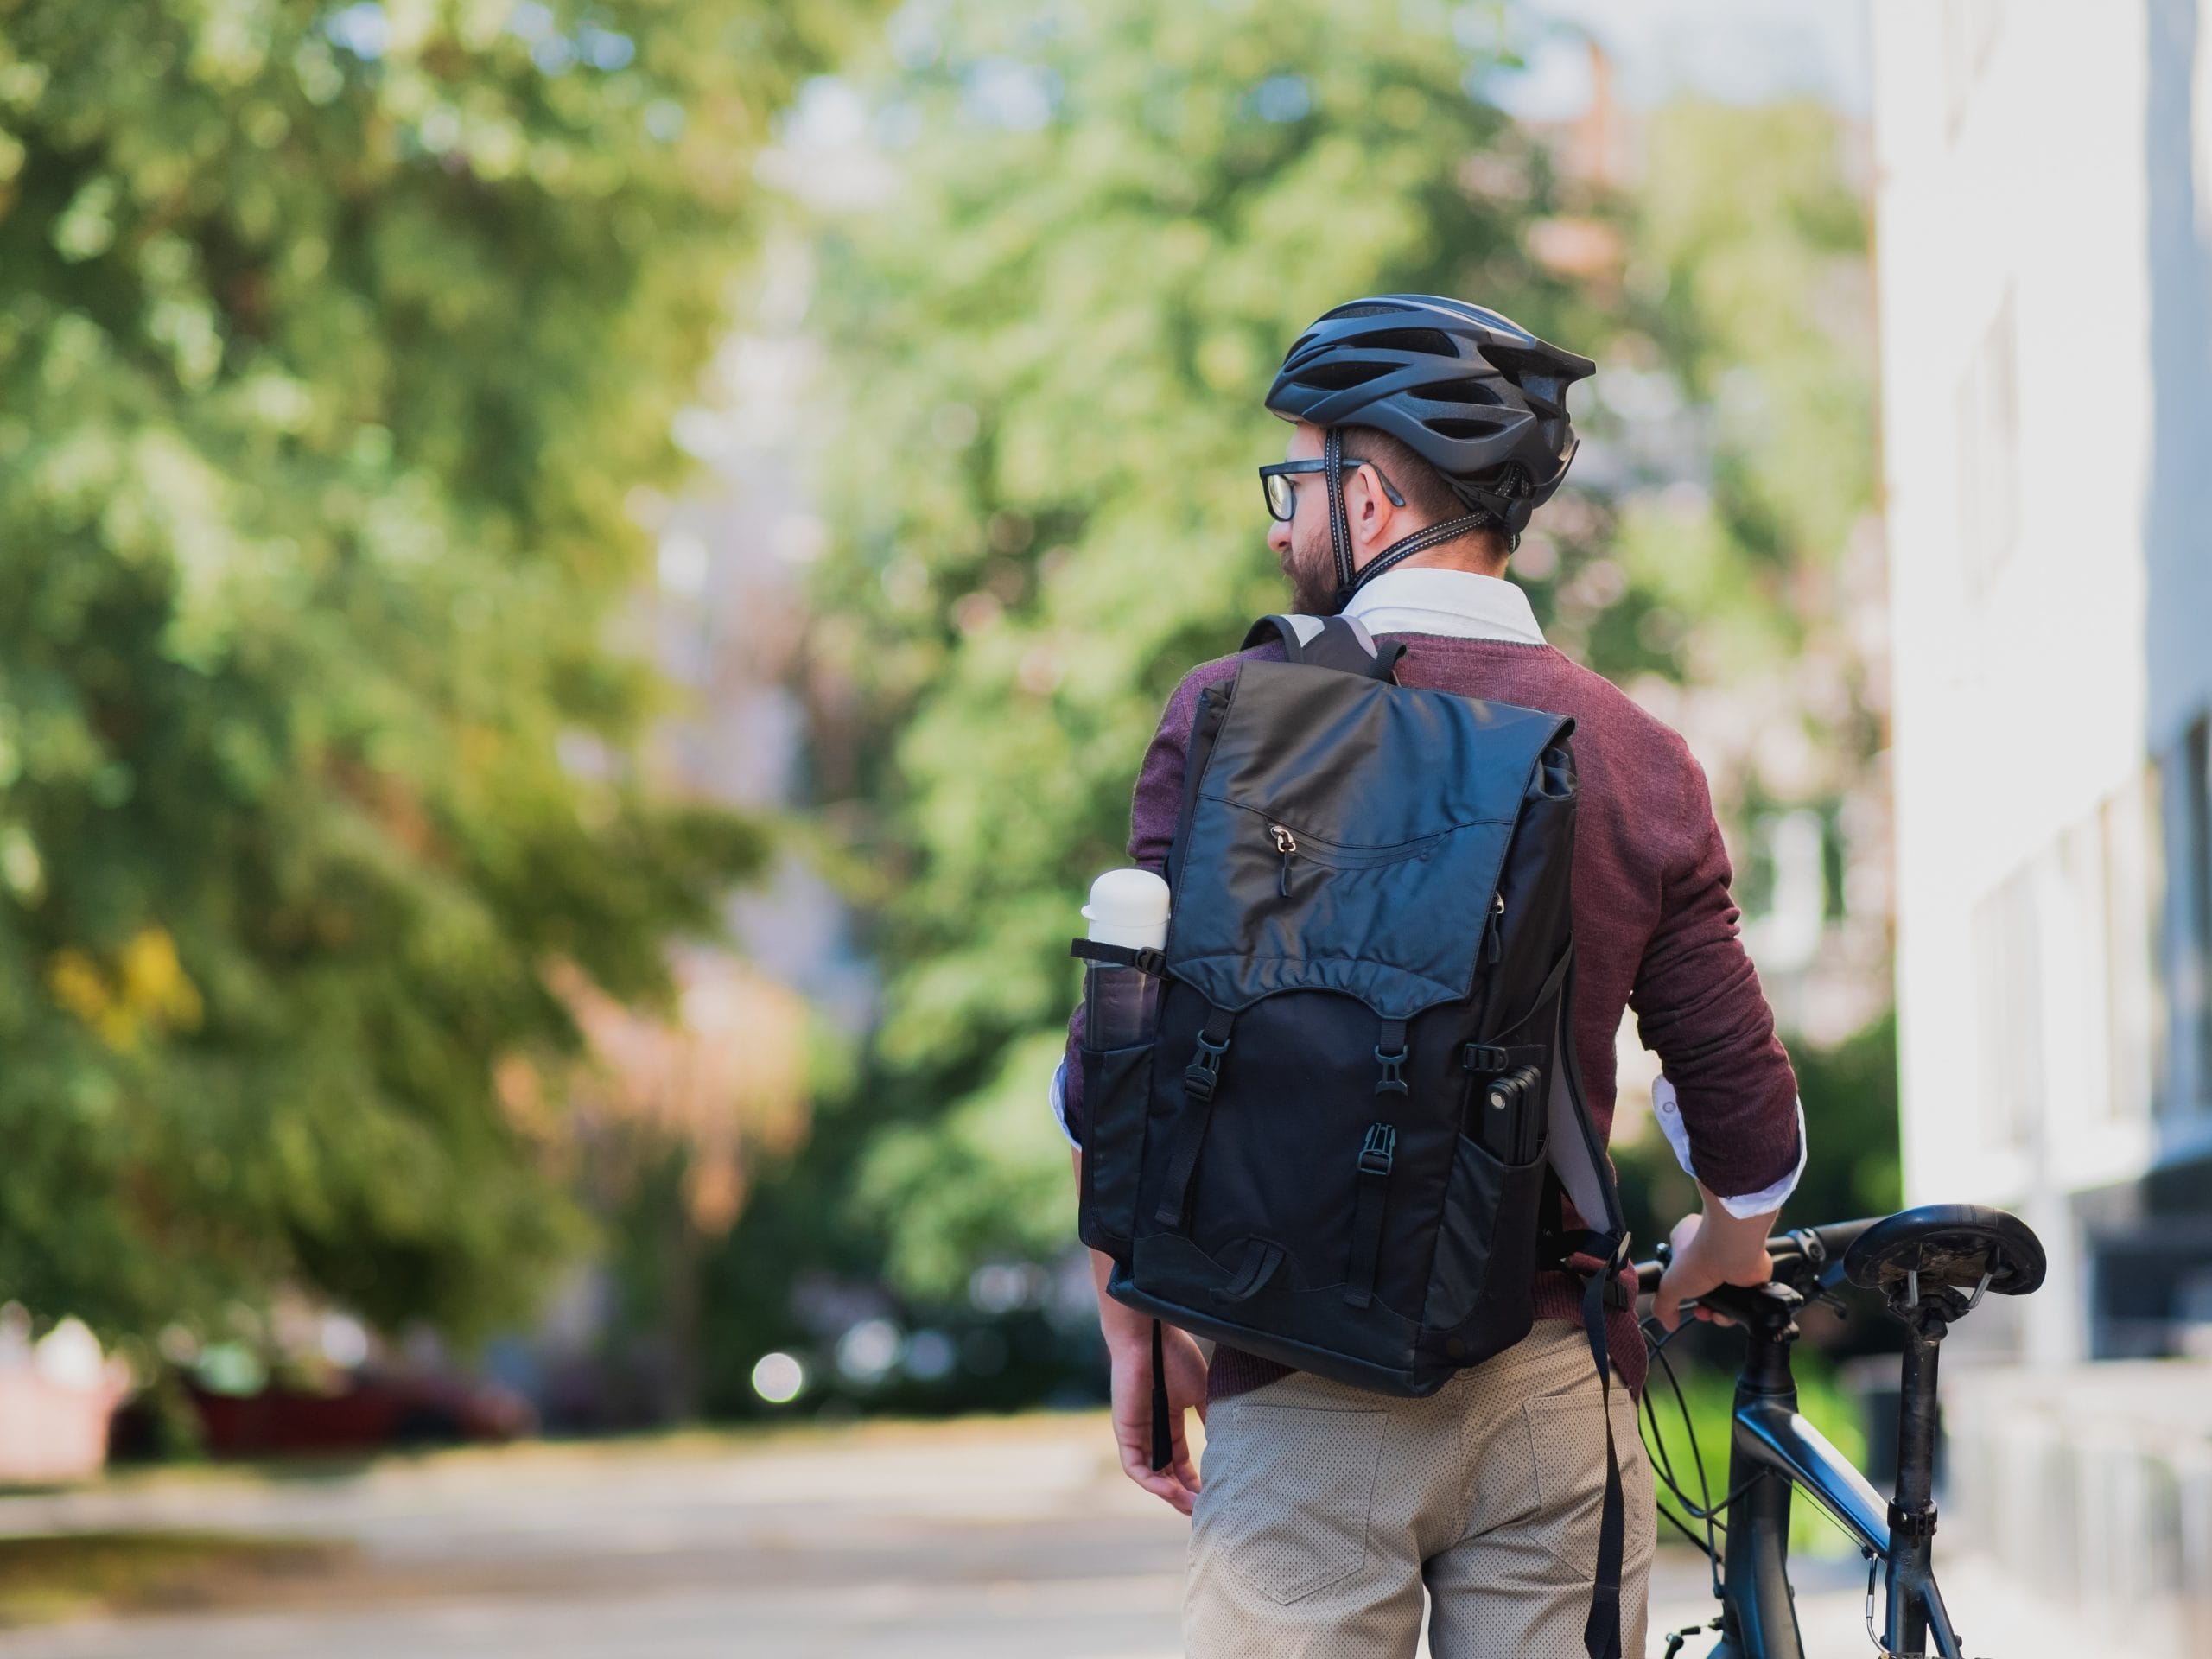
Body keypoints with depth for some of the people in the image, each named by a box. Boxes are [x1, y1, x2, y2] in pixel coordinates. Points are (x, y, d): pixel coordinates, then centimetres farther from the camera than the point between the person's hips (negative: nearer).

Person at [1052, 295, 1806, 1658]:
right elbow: (1747, 1106, 4)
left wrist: (1135, 1332, 7)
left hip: (1305, 1402, -2)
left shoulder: (1230, 715, -3)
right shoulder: (1642, 760, 3)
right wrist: (1728, 1253, 26)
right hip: (1557, 1387, 2)